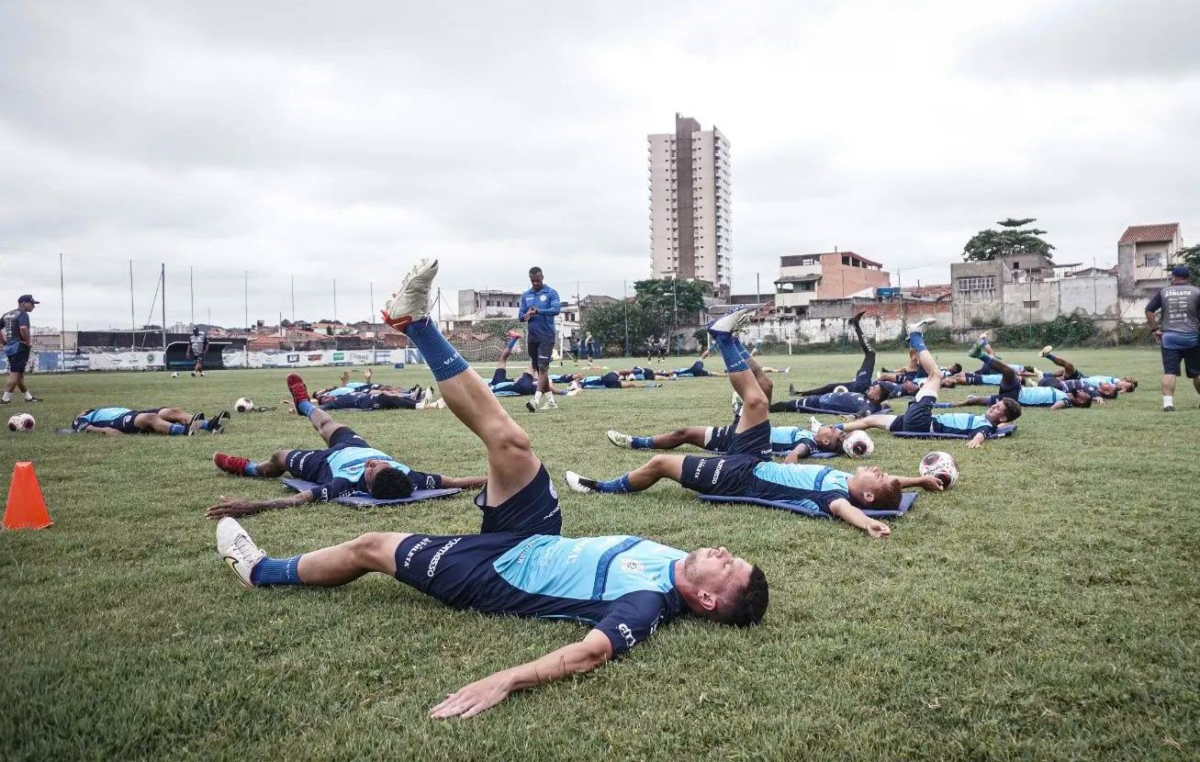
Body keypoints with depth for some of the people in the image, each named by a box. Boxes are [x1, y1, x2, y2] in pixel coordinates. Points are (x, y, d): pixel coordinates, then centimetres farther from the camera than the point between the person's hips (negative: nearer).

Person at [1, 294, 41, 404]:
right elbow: (23, 328, -29)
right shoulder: (23, 314, -11)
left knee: (18, 373, 15)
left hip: (9, 346, 9)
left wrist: (5, 341, 17)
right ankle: (5, 398, -12)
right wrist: (28, 342, -18)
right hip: (20, 347, -9)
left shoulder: (7, 314, 16)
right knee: (16, 373, -8)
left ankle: (28, 397, 26)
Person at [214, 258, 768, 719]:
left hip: (493, 574, -6)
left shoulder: (648, 602, -32)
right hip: (537, 541, 7)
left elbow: (591, 652, -46)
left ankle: (260, 571, 33)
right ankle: (414, 320, 3)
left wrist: (504, 680, -58)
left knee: (369, 548, 3)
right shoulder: (675, 563, -8)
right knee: (508, 439, -10)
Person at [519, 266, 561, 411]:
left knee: (543, 367, -14)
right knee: (538, 369, 8)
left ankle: (536, 399, -21)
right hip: (532, 337, 5)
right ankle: (550, 400, 15)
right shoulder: (525, 296, 11)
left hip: (546, 336, -5)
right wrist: (526, 316, -16)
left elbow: (556, 309, -18)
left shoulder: (551, 293, -2)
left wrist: (538, 311, -31)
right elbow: (521, 316, 8)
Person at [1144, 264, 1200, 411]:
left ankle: (1168, 402, -12)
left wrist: (1154, 329, 7)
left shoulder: (1163, 292, 5)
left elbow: (1149, 310, 2)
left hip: (1169, 337, 0)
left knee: (1169, 371, -2)